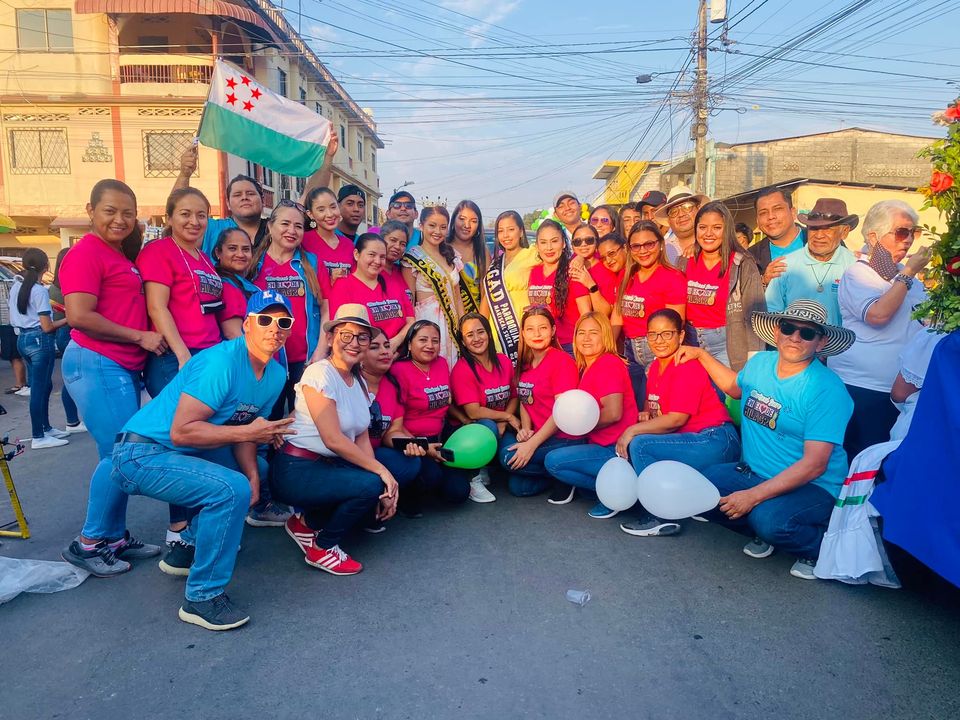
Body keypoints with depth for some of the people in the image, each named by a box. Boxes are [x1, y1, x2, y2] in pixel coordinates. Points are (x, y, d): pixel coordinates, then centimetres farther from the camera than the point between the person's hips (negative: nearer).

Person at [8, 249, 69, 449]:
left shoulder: (15, 287, 10)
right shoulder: (40, 290, -15)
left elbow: (13, 319, 16)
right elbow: (47, 327, -17)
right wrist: (67, 320, -3)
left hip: (22, 339, 8)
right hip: (40, 340, -8)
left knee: (44, 385, 18)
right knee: (39, 388, -2)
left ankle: (46, 428, 26)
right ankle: (38, 438, 4)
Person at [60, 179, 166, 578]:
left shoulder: (120, 255, 17)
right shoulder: (86, 252, -10)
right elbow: (79, 316, -18)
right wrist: (140, 336, -13)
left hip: (125, 368, 9)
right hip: (97, 365, -9)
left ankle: (115, 537, 23)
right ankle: (89, 543, 7)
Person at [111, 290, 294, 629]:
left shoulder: (276, 374, 2)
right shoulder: (222, 362, -25)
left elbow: (242, 430, 6)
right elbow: (182, 431, -29)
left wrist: (253, 474, -10)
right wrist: (247, 432, -25)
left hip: (187, 451, 9)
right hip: (142, 454, -9)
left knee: (257, 471, 21)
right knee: (232, 489, -27)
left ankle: (188, 548, 24)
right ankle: (202, 598, -11)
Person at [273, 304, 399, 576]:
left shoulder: (359, 381, 9)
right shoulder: (320, 374, -17)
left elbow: (362, 438, 4)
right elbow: (333, 439, -22)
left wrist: (385, 479, -9)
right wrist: (380, 471, -20)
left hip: (330, 465, 8)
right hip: (296, 470, -8)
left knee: (386, 486, -7)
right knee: (370, 485, -24)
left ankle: (307, 521, 11)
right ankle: (322, 548, 1)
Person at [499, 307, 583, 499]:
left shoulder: (562, 362, -15)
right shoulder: (524, 365, 9)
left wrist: (532, 444, -22)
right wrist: (525, 429, -8)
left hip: (565, 439, -7)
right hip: (539, 436, 7)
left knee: (509, 457, -22)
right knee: (518, 487, -7)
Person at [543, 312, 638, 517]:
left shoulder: (608, 364, -14)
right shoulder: (587, 368, 14)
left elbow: (613, 414, -22)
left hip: (616, 450, -10)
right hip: (601, 445, 10)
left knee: (553, 460, -16)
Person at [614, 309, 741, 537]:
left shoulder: (687, 367, -15)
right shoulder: (656, 366, 11)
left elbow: (676, 419, -21)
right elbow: (651, 404, 22)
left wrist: (632, 430, -19)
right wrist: (646, 414, -2)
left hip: (716, 441, -10)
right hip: (692, 441, 10)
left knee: (639, 445, -22)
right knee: (627, 443, 7)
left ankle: (661, 518, -12)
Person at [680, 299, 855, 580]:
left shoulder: (827, 390, -18)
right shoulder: (759, 363, 2)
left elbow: (814, 465, -24)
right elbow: (735, 387, 27)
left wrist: (754, 496, -29)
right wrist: (701, 354, 22)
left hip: (813, 488, -6)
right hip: (753, 472, 6)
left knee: (768, 520, -35)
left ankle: (820, 545, 1)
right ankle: (761, 529, 8)